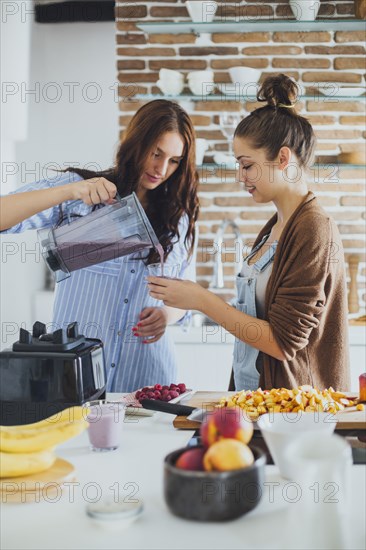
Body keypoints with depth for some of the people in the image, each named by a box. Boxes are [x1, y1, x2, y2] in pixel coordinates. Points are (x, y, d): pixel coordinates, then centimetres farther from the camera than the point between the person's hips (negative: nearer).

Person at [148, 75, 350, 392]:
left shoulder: (314, 231, -18)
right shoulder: (275, 227, 8)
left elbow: (283, 343, -20)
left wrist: (201, 300, -17)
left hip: (288, 402, -7)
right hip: (253, 389, 7)